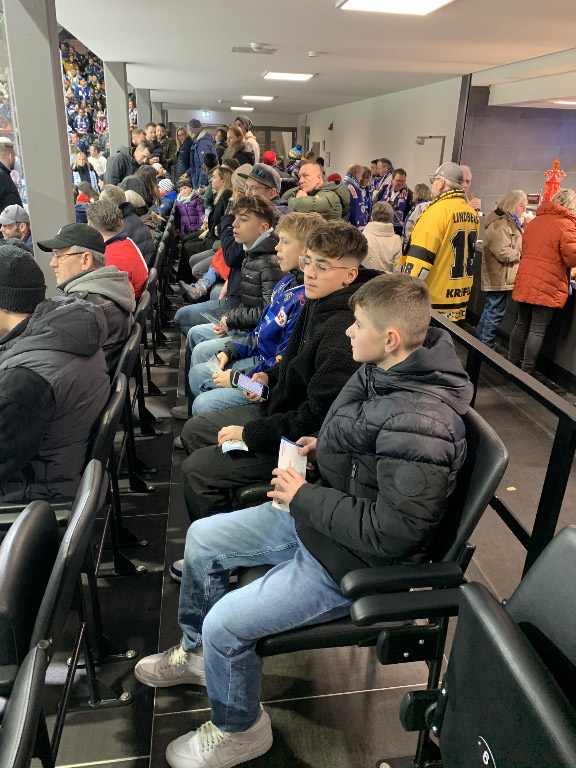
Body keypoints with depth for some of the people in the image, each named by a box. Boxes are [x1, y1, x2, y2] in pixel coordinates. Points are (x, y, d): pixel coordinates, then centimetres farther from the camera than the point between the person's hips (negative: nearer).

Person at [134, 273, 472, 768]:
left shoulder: (421, 424, -32)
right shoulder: (381, 372, -3)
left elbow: (390, 532, -30)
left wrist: (304, 497, -22)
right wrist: (324, 448, -1)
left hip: (353, 561, -9)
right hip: (315, 518, 10)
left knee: (225, 624, -13)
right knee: (203, 537, 13)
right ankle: (196, 653, 37)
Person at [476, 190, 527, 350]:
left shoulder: (510, 222, 16)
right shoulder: (500, 224, -19)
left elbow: (516, 243, 22)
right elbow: (503, 252, -25)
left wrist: (524, 227, 5)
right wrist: (523, 253, -13)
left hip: (501, 276, 11)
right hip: (500, 276, -11)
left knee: (491, 310, 17)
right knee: (496, 312, -6)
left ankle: (480, 342, 26)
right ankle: (485, 347, 1)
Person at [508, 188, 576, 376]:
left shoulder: (534, 221, 13)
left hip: (525, 283, 7)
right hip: (548, 287, -6)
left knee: (522, 324, 16)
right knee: (537, 330, -1)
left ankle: (512, 363, 23)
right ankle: (527, 372, 3)